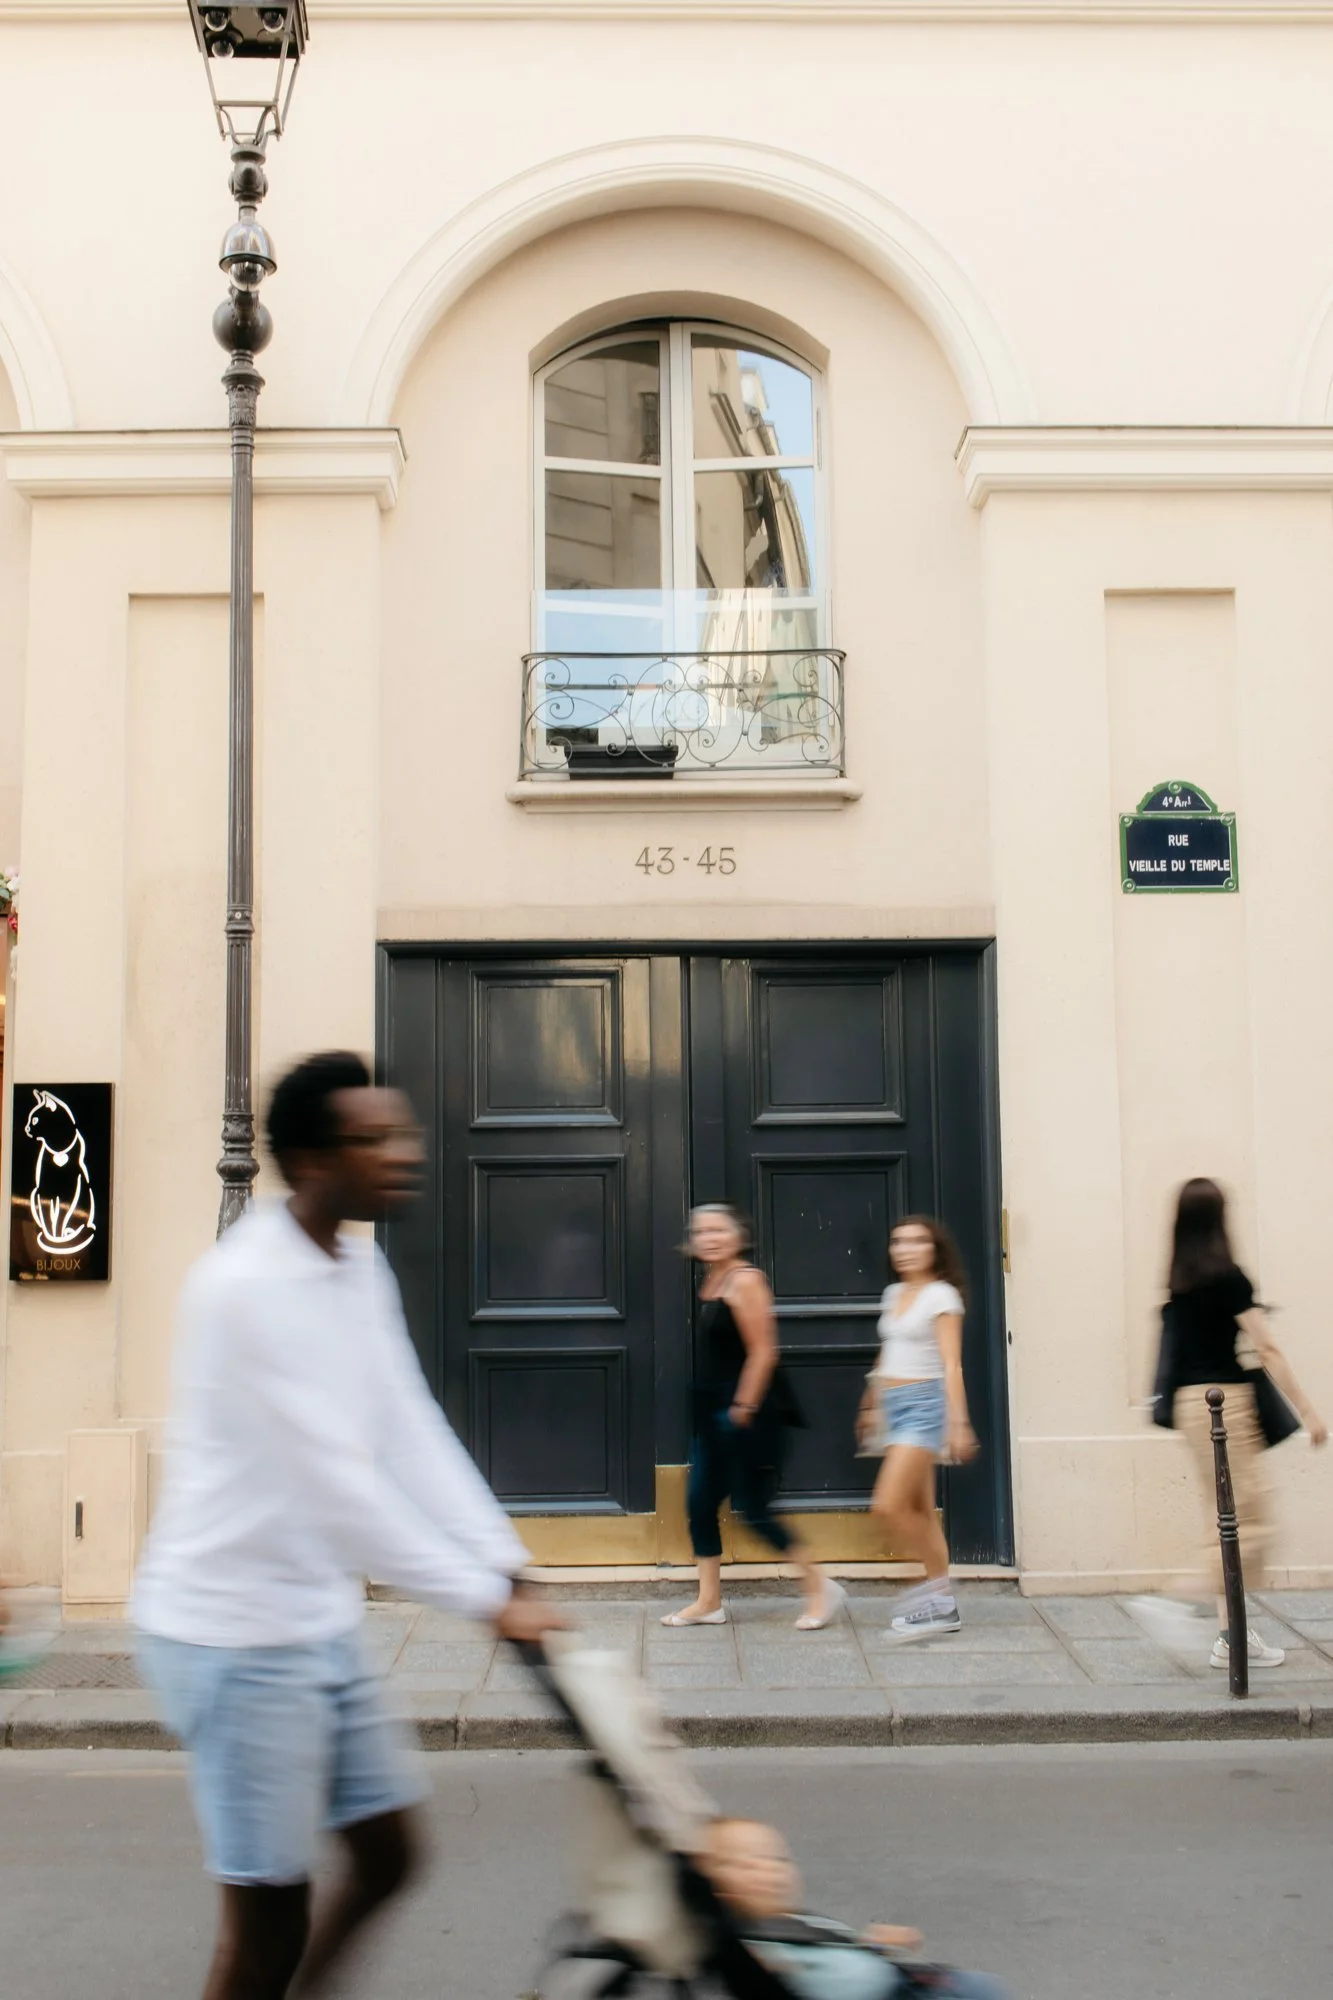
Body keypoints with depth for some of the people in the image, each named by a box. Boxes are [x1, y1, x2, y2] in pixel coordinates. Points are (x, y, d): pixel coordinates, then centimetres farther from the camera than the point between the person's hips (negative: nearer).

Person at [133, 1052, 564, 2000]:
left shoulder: (361, 1269, 6)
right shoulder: (250, 1283, -22)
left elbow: (413, 1437, 5)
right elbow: (336, 1481, -25)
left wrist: (510, 1569, -3)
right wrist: (485, 1597, -22)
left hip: (323, 1623, 9)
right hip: (237, 1633, -9)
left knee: (388, 1853, 16)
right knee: (270, 1917, 1)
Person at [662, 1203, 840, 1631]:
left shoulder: (744, 1280, -14)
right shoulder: (712, 1280, 13)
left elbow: (762, 1352, -18)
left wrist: (743, 1409, -18)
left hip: (746, 1411, -9)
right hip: (715, 1410, 9)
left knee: (753, 1508, -4)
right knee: (700, 1501, 7)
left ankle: (820, 1586, 9)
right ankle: (709, 1601, 16)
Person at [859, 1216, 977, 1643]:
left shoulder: (941, 1296, -8)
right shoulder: (894, 1295, 14)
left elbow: (951, 1364, -13)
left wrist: (958, 1422, -18)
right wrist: (872, 1407, 23)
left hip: (924, 1404, -8)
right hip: (895, 1406, 8)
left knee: (889, 1505, -15)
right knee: (919, 1510, 9)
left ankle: (936, 1587, 1)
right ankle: (943, 1606, 15)